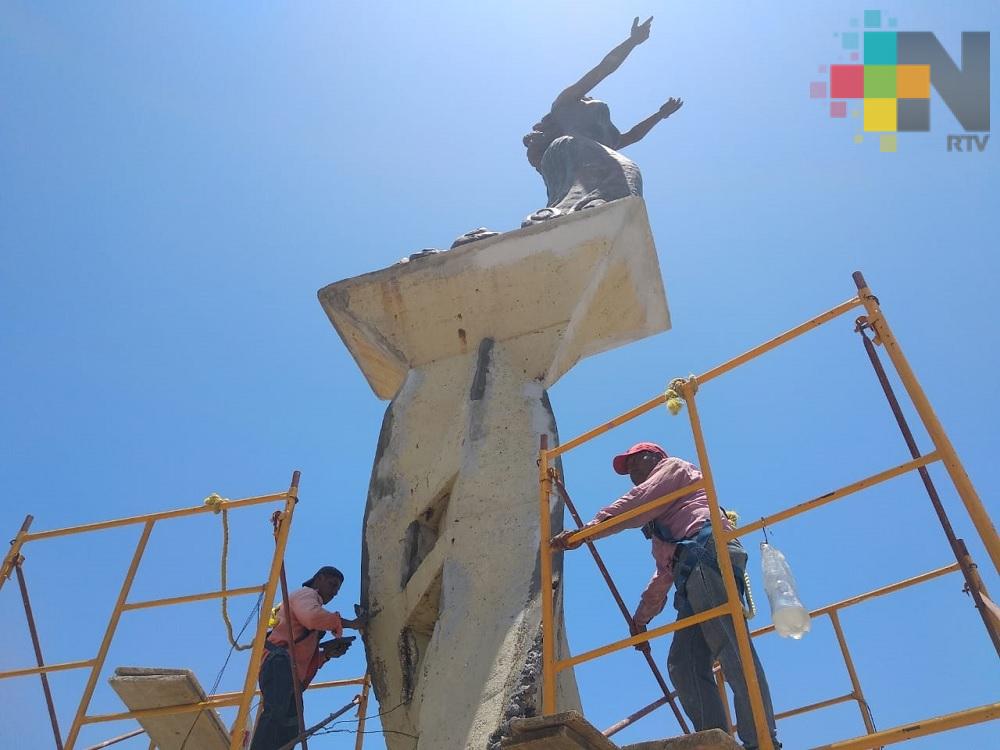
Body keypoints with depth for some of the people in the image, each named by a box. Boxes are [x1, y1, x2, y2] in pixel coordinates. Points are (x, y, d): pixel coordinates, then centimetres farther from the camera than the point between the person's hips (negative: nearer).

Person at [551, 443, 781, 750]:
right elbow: (663, 575, 39)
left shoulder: (672, 466, 18)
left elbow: (636, 503, 0)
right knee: (684, 664, -4)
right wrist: (640, 617, 36)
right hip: (692, 574, 9)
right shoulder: (660, 518, 41)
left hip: (707, 549, -9)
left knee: (731, 650, -19)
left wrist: (587, 529, -6)